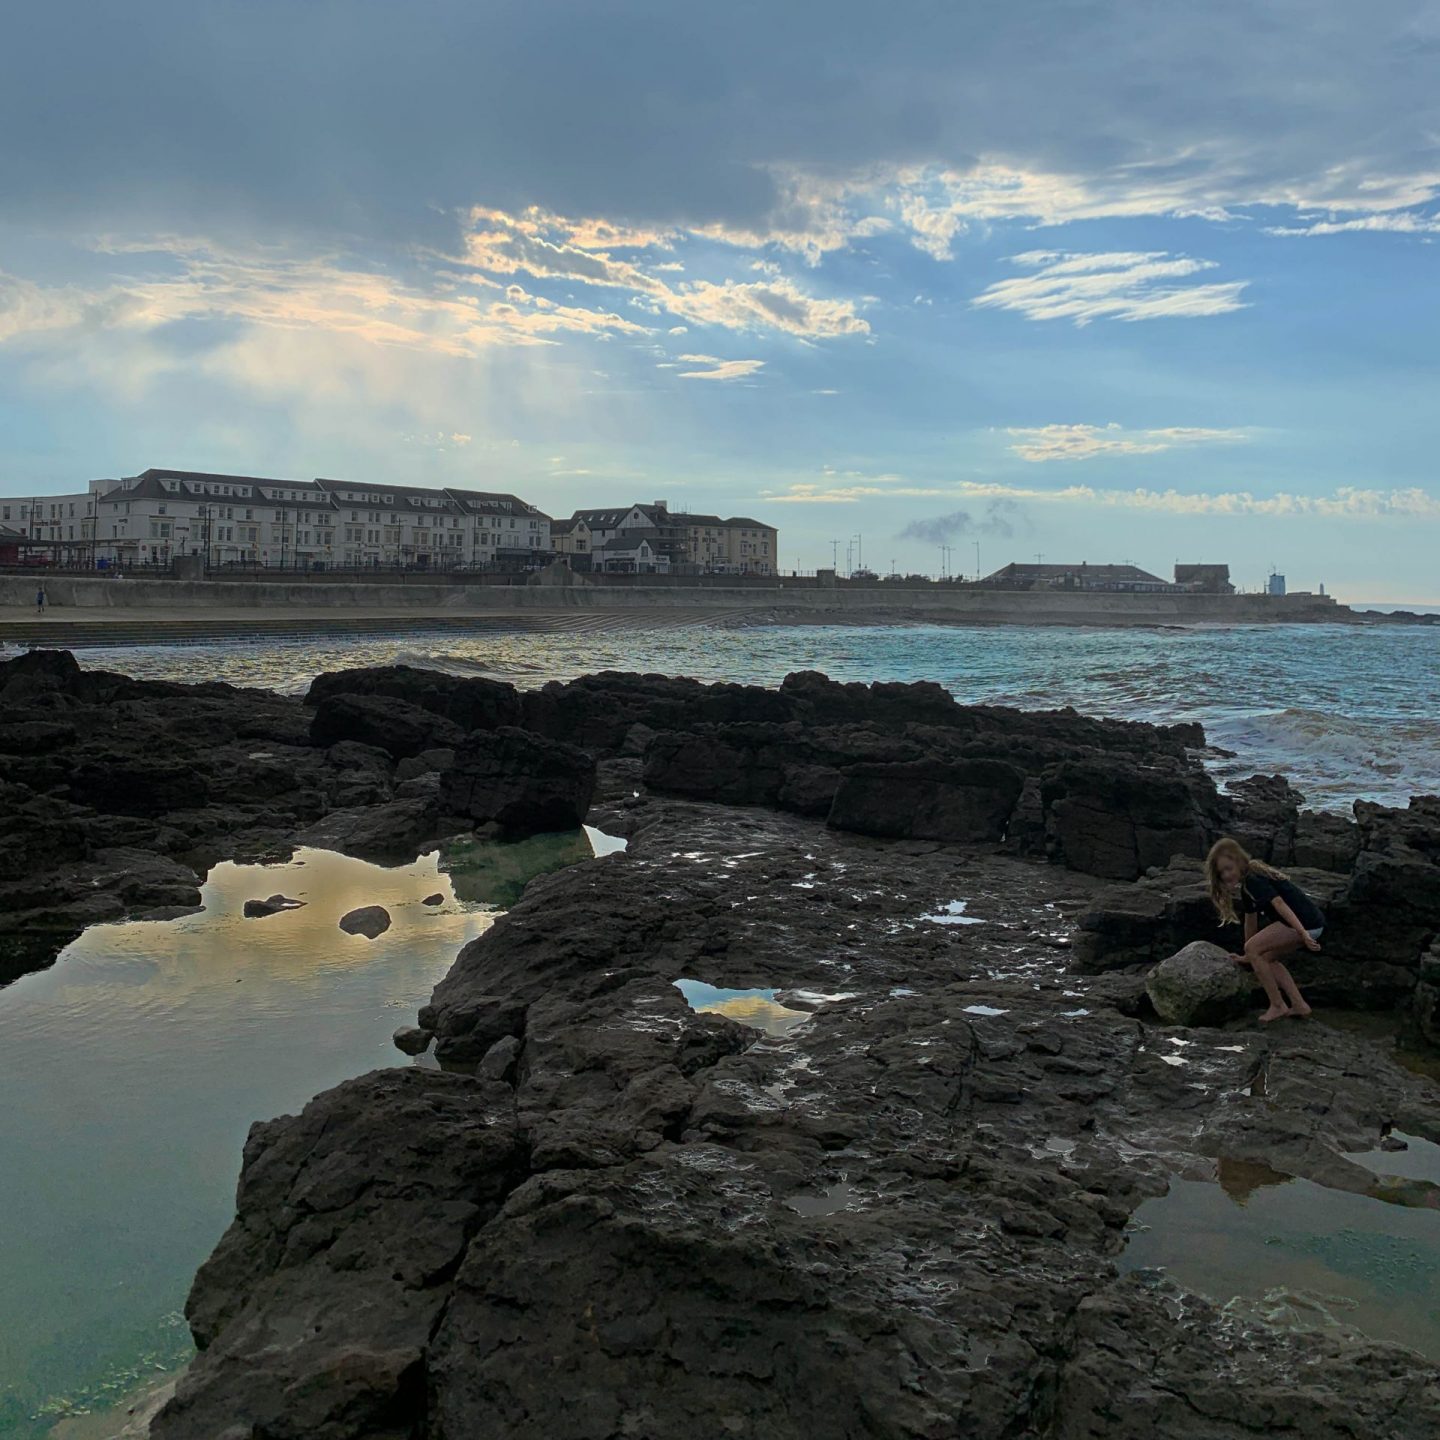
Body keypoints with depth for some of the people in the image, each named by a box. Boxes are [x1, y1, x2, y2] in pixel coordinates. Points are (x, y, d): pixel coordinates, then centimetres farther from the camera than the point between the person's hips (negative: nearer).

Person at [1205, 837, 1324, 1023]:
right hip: (1311, 924, 10)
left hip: (1306, 923, -10)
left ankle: (1278, 1006, -3)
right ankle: (1299, 1005, 12)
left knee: (1254, 947, -8)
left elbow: (1279, 904, -24)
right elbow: (1251, 920, 26)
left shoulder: (1254, 880, -12)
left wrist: (1303, 934, -33)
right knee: (1268, 958, 18)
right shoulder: (1246, 884, 18)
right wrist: (1248, 958, 33)